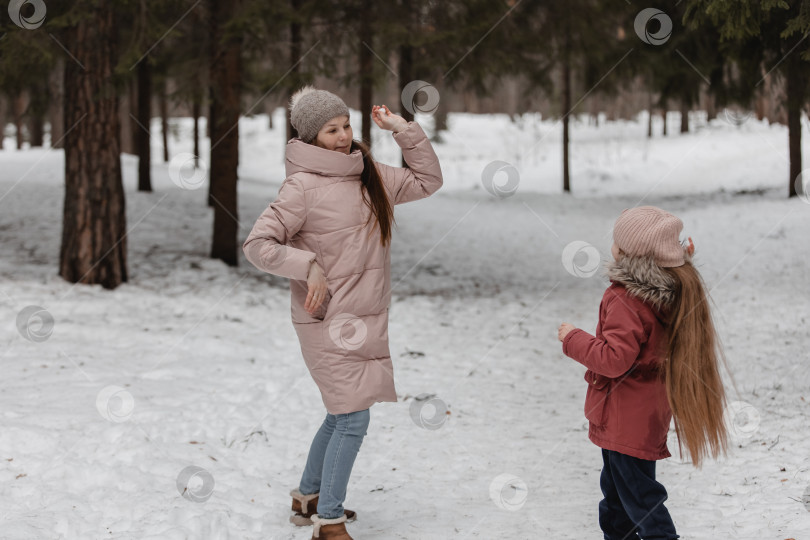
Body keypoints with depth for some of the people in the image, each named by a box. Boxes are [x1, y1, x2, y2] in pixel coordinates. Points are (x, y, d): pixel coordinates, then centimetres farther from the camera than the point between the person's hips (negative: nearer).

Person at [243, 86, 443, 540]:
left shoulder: (370, 175, 8)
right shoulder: (303, 186, -13)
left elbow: (428, 181, 15)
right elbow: (258, 244, -13)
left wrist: (404, 129, 7)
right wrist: (309, 267, -20)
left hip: (367, 319, 7)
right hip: (329, 321, -7)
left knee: (342, 416, 18)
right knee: (353, 420, -9)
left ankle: (309, 498, 35)